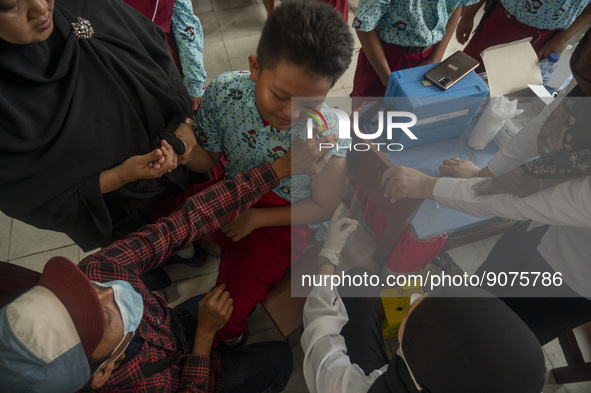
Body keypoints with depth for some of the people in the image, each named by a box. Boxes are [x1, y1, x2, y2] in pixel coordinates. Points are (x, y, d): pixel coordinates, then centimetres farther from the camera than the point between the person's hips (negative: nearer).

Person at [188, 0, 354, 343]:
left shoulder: (329, 135, -30)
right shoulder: (225, 91, -21)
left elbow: (323, 207, -15)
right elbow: (209, 158, -5)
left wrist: (256, 218, -20)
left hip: (285, 217, -4)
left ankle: (228, 337, 28)